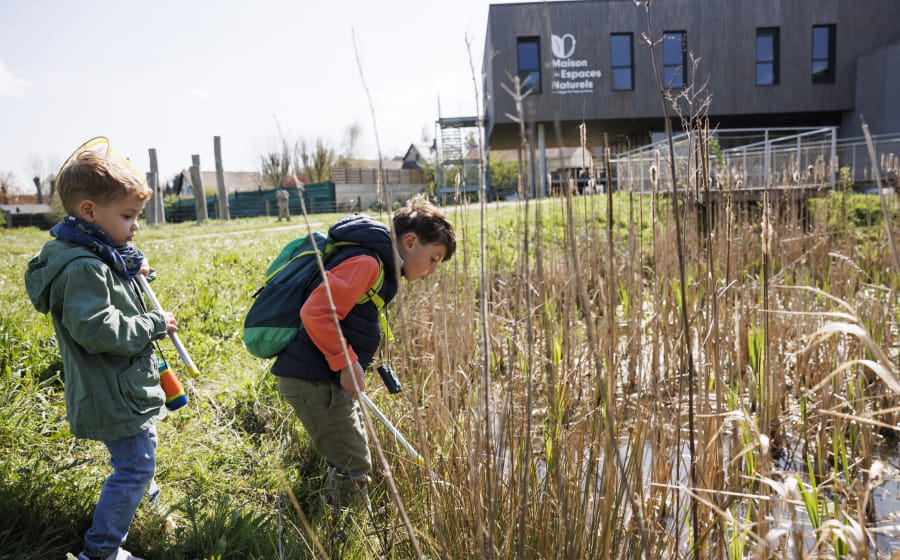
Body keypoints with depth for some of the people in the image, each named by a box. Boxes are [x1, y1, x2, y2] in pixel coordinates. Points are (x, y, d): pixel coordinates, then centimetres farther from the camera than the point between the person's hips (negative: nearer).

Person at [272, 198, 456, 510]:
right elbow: (315, 313, -27)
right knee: (352, 466, -5)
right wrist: (346, 362, -21)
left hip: (329, 378, 11)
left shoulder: (377, 265, 14)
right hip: (311, 379, -11)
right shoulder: (365, 262, -19)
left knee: (347, 459, 20)